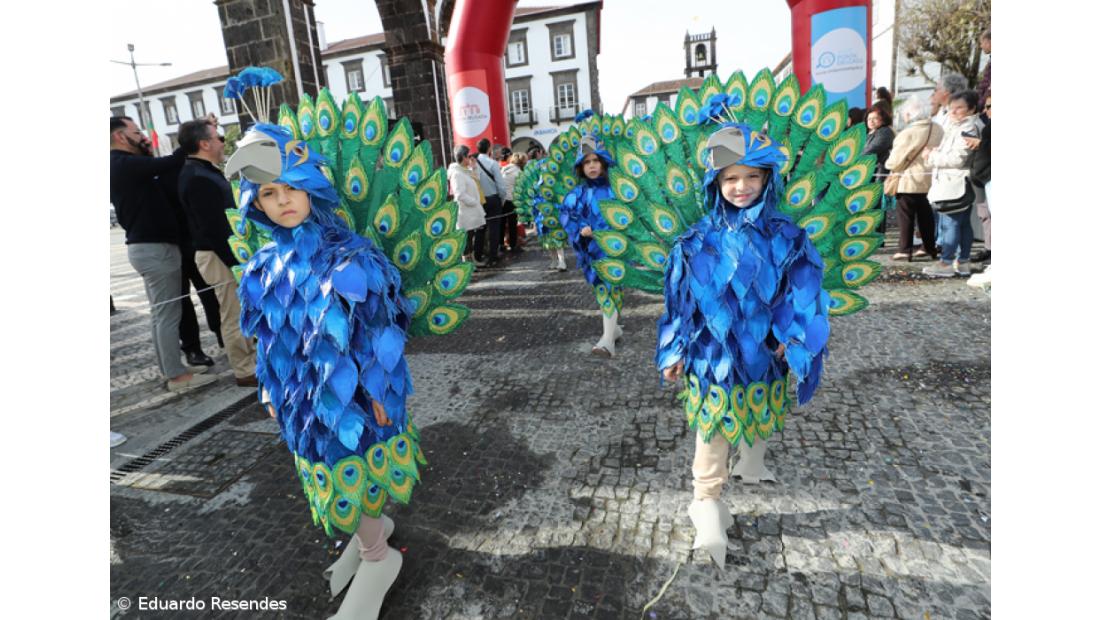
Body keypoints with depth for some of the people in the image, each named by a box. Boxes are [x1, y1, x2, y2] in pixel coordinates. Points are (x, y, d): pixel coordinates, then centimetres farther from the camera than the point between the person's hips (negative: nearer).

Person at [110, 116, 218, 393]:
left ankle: (170, 369, 22)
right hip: (155, 247, -10)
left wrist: (148, 155, 4)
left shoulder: (123, 166, 16)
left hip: (146, 246, 10)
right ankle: (177, 375, -1)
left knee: (161, 313, 14)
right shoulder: (126, 164, -15)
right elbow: (172, 163, -21)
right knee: (168, 313, -6)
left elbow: (158, 172, 14)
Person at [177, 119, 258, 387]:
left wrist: (238, 255, 17)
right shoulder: (199, 178, -20)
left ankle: (251, 357, 32)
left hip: (222, 252, 11)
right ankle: (245, 371, 8)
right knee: (234, 315, -2)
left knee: (239, 311, 19)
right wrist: (237, 262, -21)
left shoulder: (201, 171, 14)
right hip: (219, 255, -11)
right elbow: (214, 229, -24)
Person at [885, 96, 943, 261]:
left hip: (909, 181, -7)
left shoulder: (908, 133, -19)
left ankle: (904, 250, 1)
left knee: (906, 216, 1)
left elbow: (895, 161, -15)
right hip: (930, 179, 7)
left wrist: (889, 164, 5)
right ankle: (929, 247, 23)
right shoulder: (938, 129, 3)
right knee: (926, 215, 16)